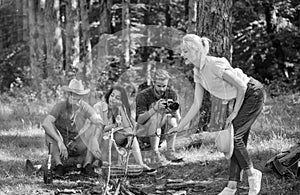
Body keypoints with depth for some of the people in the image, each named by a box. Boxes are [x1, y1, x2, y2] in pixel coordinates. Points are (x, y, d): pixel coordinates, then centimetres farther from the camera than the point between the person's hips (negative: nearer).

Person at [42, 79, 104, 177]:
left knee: (94, 126, -20)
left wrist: (95, 140, -43)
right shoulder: (60, 106, -16)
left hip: (78, 146, 1)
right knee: (50, 128, -27)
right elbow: (45, 123, -31)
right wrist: (59, 141, -42)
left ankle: (87, 165, -22)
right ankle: (59, 165, -30)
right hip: (61, 146, -1)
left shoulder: (85, 107, -10)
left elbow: (99, 122, -24)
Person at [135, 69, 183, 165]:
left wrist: (174, 111, -34)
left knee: (171, 118, -26)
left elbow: (178, 119, -10)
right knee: (155, 117, -33)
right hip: (143, 130, -3)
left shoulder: (171, 94, -6)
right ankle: (156, 153, -30)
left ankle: (170, 152, -20)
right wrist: (154, 109, -39)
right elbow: (140, 120, -25)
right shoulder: (143, 96, -17)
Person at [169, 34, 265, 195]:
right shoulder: (197, 73, 1)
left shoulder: (215, 65, -26)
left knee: (235, 136, -12)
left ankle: (252, 174, 5)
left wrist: (234, 113, -15)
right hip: (241, 97, 8)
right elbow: (196, 105, 5)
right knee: (238, 138, 4)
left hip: (253, 94, -8)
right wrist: (179, 127, 2)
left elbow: (241, 86, -21)